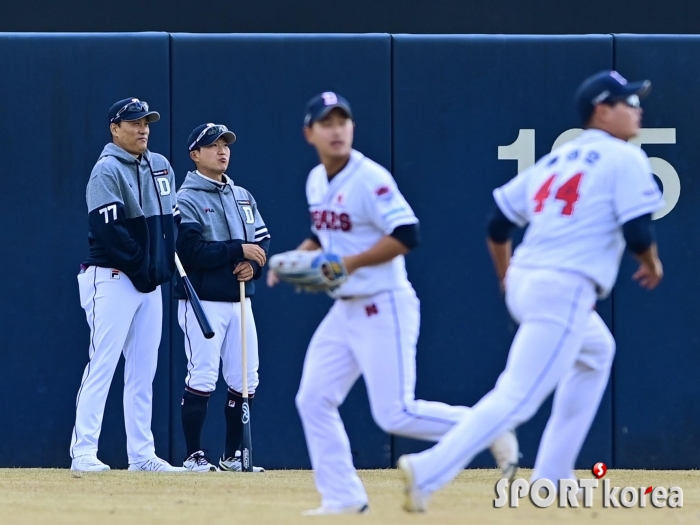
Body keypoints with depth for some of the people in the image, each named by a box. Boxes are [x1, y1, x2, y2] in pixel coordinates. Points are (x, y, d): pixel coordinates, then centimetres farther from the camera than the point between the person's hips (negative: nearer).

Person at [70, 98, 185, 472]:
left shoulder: (161, 167, 14)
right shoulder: (107, 170, -10)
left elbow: (169, 219, 18)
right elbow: (108, 228, -19)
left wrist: (164, 265, 4)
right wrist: (141, 266, -17)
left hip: (150, 281, 8)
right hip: (113, 279, -8)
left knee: (143, 371, 8)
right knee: (102, 365, -11)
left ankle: (141, 454, 12)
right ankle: (83, 452, -12)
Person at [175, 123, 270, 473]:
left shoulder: (243, 197, 16)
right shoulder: (186, 201, -6)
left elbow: (263, 240, 14)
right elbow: (190, 250, -18)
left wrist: (253, 264, -7)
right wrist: (238, 250, -19)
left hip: (239, 300, 7)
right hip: (203, 302, -7)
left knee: (246, 381, 6)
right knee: (201, 379, -8)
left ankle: (233, 456, 15)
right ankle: (194, 456, -1)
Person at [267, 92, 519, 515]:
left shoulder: (371, 179, -17)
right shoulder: (316, 181, 8)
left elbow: (406, 236, -24)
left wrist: (349, 263, -25)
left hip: (384, 309, -8)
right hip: (344, 311, 8)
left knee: (396, 414, -11)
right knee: (313, 400, 4)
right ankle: (343, 497, 11)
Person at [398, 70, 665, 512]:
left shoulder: (554, 161, 18)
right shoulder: (625, 159, -2)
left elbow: (498, 224, 19)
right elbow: (638, 232, -11)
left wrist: (506, 275, 33)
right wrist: (651, 264, 10)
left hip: (524, 282, 9)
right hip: (565, 291, -9)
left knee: (596, 351, 32)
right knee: (517, 397, -13)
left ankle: (552, 475, 27)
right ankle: (429, 472, -27)